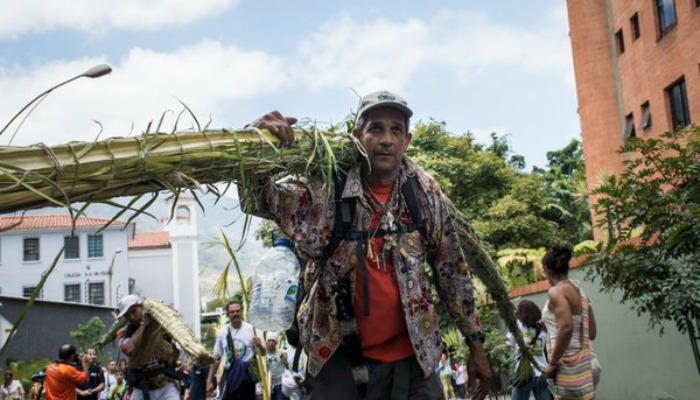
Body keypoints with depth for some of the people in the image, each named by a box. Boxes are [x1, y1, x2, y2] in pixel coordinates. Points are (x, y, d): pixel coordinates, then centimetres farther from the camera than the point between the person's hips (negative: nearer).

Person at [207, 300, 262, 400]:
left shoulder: (251, 329, -4)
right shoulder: (222, 332, 3)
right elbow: (216, 358, 8)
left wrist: (260, 346, -23)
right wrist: (209, 380, 6)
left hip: (246, 376, -2)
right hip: (229, 375, 2)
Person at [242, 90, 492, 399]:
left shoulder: (424, 192, -1)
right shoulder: (325, 189, -7)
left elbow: (453, 271, 5)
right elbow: (259, 202, -11)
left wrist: (475, 343, 7)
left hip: (413, 357, 2)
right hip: (338, 359, -2)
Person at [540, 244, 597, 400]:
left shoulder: (556, 291, -11)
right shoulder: (580, 292, 15)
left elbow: (566, 327, -26)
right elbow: (591, 333, 20)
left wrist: (552, 363, -17)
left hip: (567, 365, -9)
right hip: (581, 363, 9)